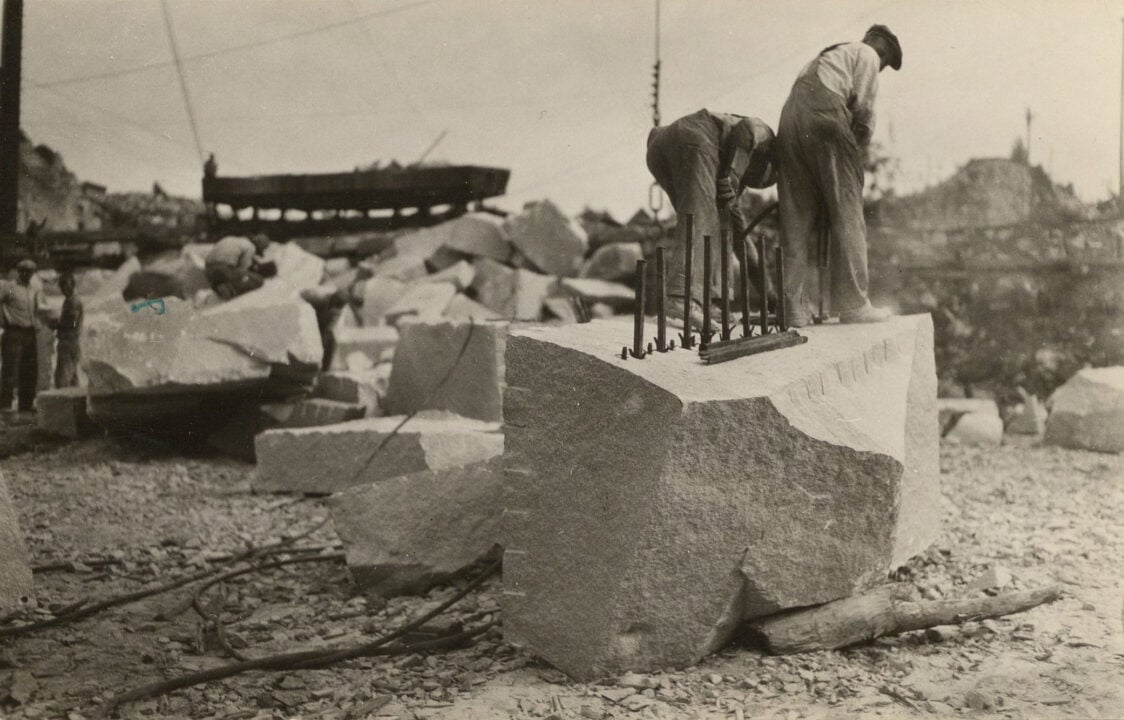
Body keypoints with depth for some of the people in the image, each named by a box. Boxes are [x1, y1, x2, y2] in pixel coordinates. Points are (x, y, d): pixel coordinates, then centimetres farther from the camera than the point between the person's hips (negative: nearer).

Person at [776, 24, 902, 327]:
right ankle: (852, 304, -7)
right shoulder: (867, 54, 15)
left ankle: (796, 307, 0)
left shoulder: (828, 56, 37)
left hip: (789, 118, 7)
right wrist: (863, 140, 15)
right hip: (824, 116, -7)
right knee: (846, 211, -4)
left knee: (797, 218, 4)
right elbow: (863, 104, 1)